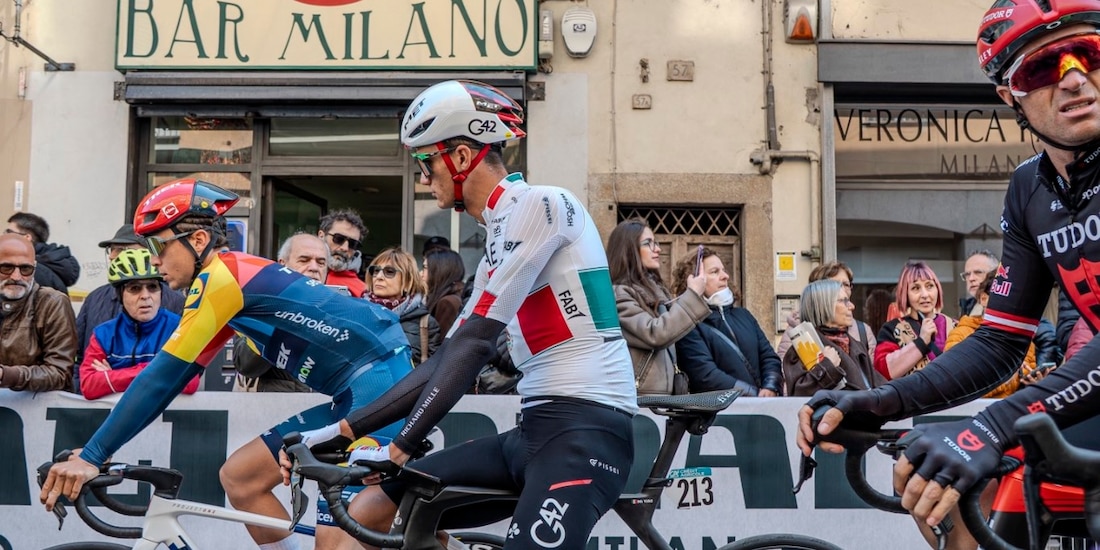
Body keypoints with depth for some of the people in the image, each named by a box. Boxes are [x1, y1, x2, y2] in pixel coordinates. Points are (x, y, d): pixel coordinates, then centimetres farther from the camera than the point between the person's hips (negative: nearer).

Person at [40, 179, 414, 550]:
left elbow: (163, 375, -14)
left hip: (379, 381, -10)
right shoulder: (228, 283, 17)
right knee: (239, 477, 11)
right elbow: (174, 376, 19)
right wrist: (97, 450, 17)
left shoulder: (221, 276, -12)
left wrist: (91, 457, -11)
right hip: (355, 394, 10)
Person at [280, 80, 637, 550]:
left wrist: (399, 448, -16)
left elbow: (475, 342, -17)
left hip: (586, 429, -9)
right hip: (539, 429, 9)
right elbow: (452, 357, 18)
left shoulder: (537, 203, -9)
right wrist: (343, 430, 14)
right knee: (368, 511, 5)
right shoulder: (500, 238, 19)